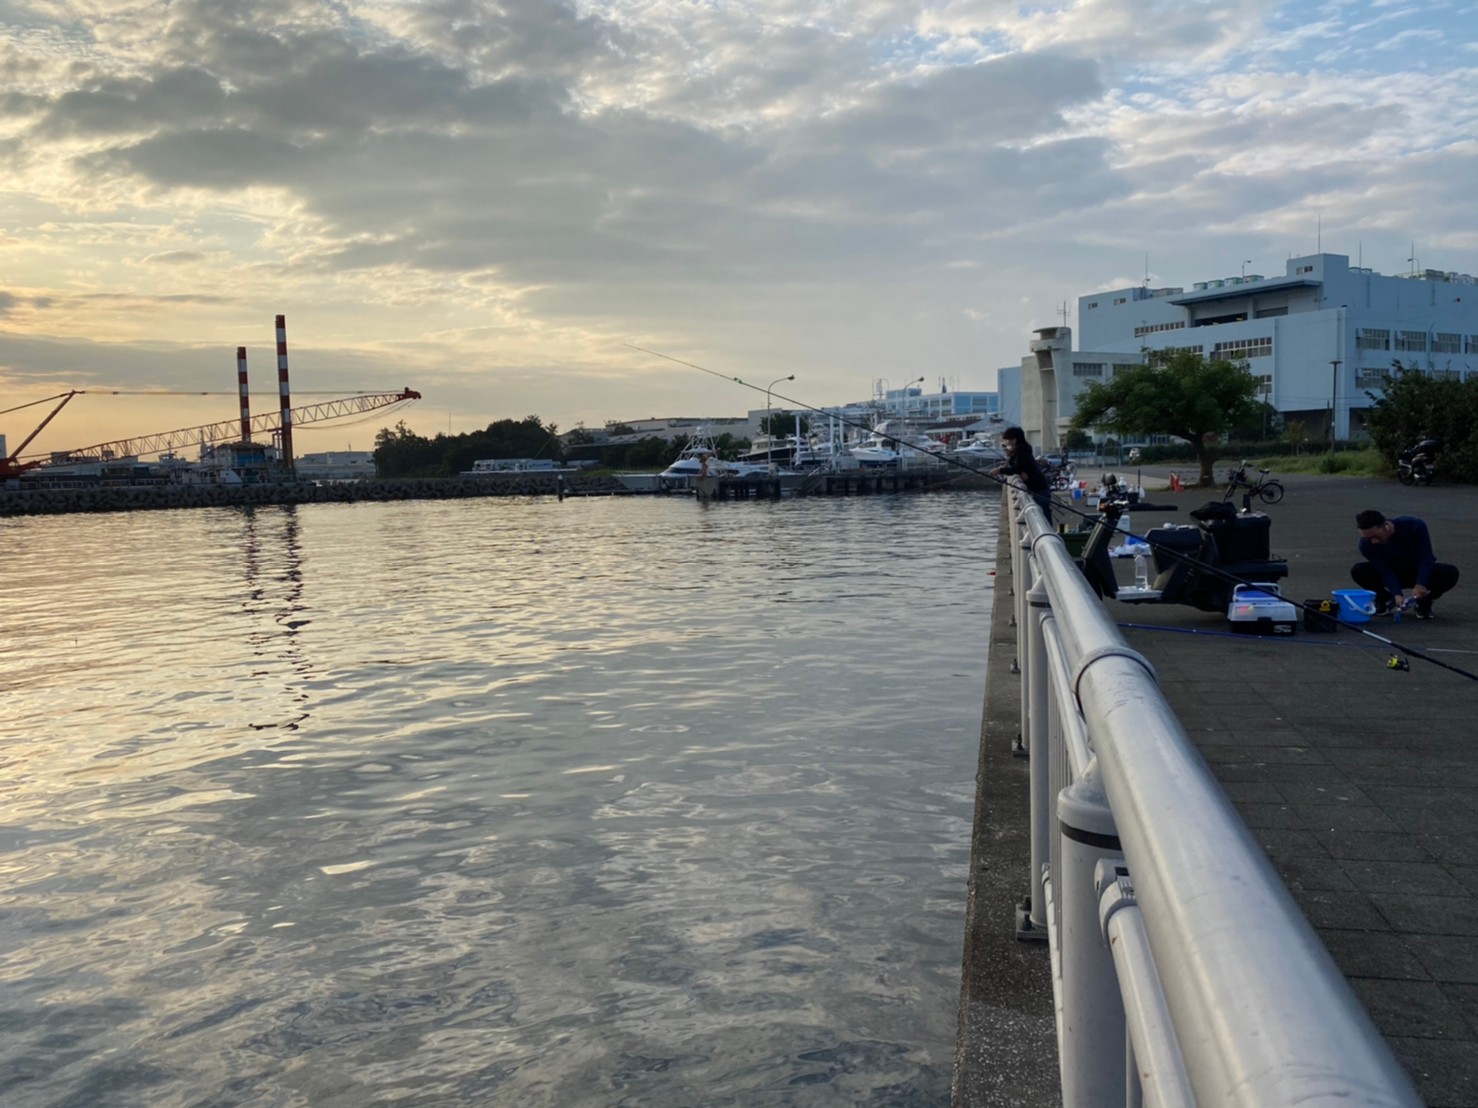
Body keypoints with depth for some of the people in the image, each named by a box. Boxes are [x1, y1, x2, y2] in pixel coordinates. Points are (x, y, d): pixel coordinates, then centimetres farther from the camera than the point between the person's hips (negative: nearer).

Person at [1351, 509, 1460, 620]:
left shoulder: (1414, 526, -29)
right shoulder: (1366, 544, -26)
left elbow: (1426, 557, -26)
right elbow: (1385, 571, -26)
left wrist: (1420, 584, -39)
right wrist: (1397, 594, -40)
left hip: (1420, 572, -1)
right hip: (1394, 575, 1)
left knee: (1450, 572, -32)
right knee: (1358, 571, -27)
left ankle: (1424, 602, -5)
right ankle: (1385, 599, 0)